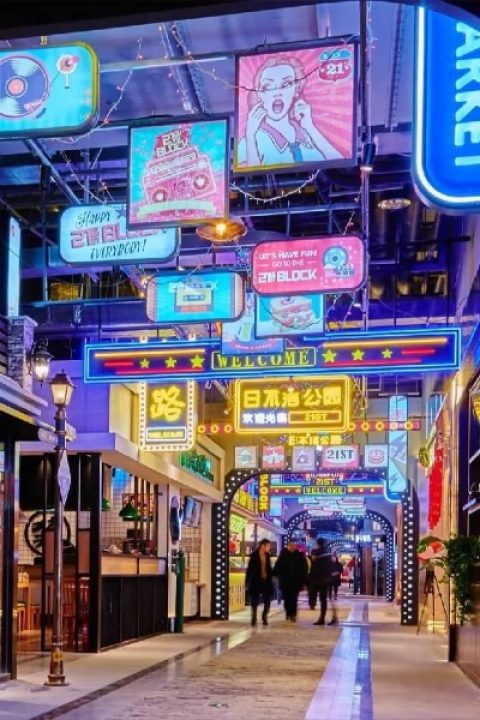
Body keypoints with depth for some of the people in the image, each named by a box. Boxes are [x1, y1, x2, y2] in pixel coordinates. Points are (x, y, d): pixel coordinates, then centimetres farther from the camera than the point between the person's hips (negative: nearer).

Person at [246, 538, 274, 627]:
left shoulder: (267, 555, 5)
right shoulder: (254, 555, -9)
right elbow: (250, 569, -9)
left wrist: (270, 578, 12)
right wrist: (247, 581, -11)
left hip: (266, 581, 4)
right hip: (256, 581, -4)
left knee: (267, 601, 3)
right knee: (254, 601, 3)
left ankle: (264, 617, 22)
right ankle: (254, 618, 16)